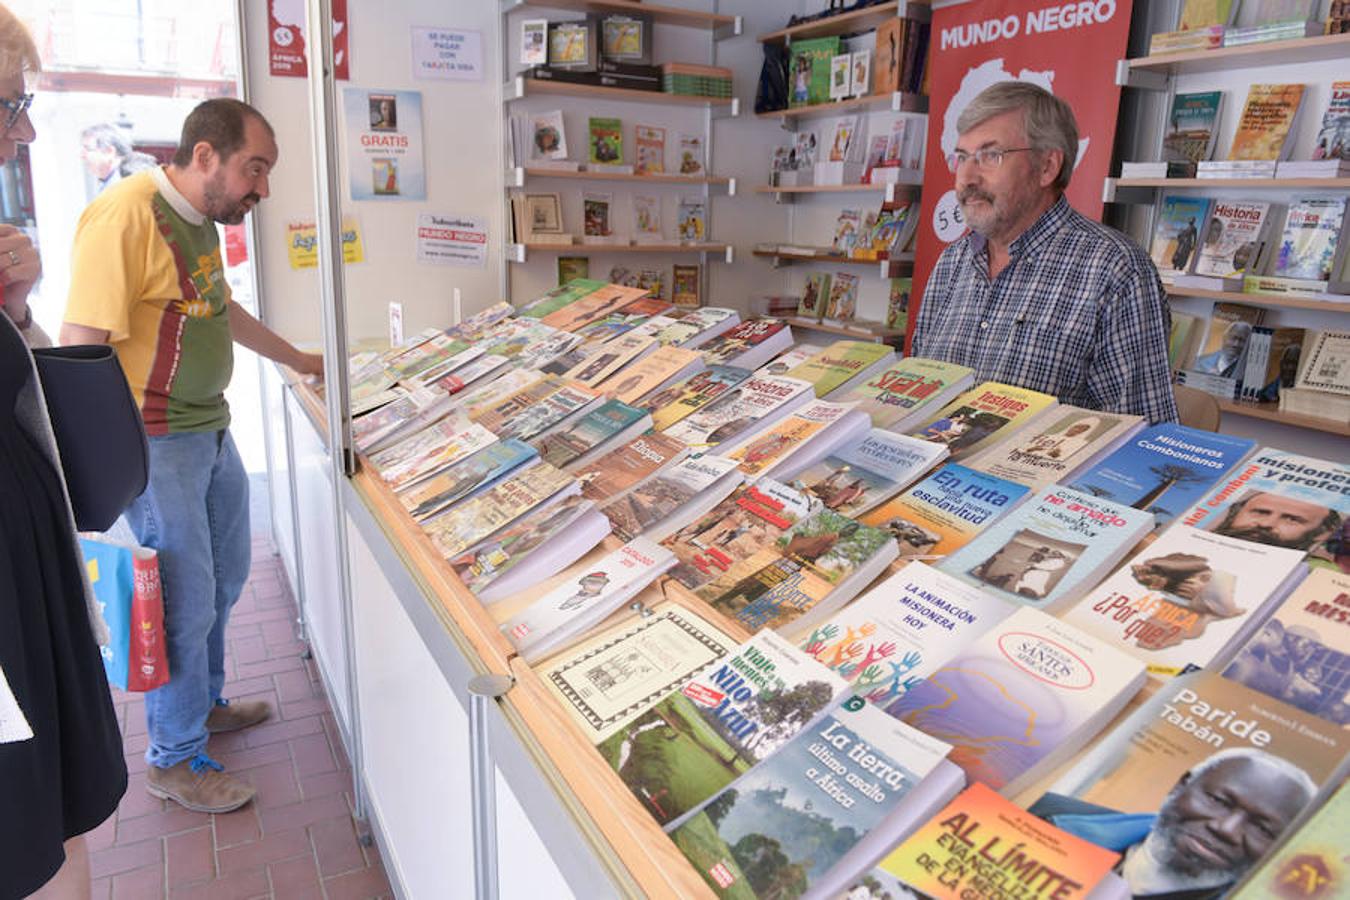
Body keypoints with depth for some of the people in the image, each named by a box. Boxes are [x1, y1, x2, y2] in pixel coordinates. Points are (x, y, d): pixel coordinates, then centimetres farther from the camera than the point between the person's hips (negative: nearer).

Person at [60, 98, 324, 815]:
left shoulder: (200, 221, 10)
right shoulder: (126, 217, -20)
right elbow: (80, 352, -24)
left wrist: (297, 359, 34)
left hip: (211, 429, 10)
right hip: (156, 445, -9)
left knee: (223, 580, 19)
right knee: (186, 602, 0)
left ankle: (205, 703, 40)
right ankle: (174, 758, 20)